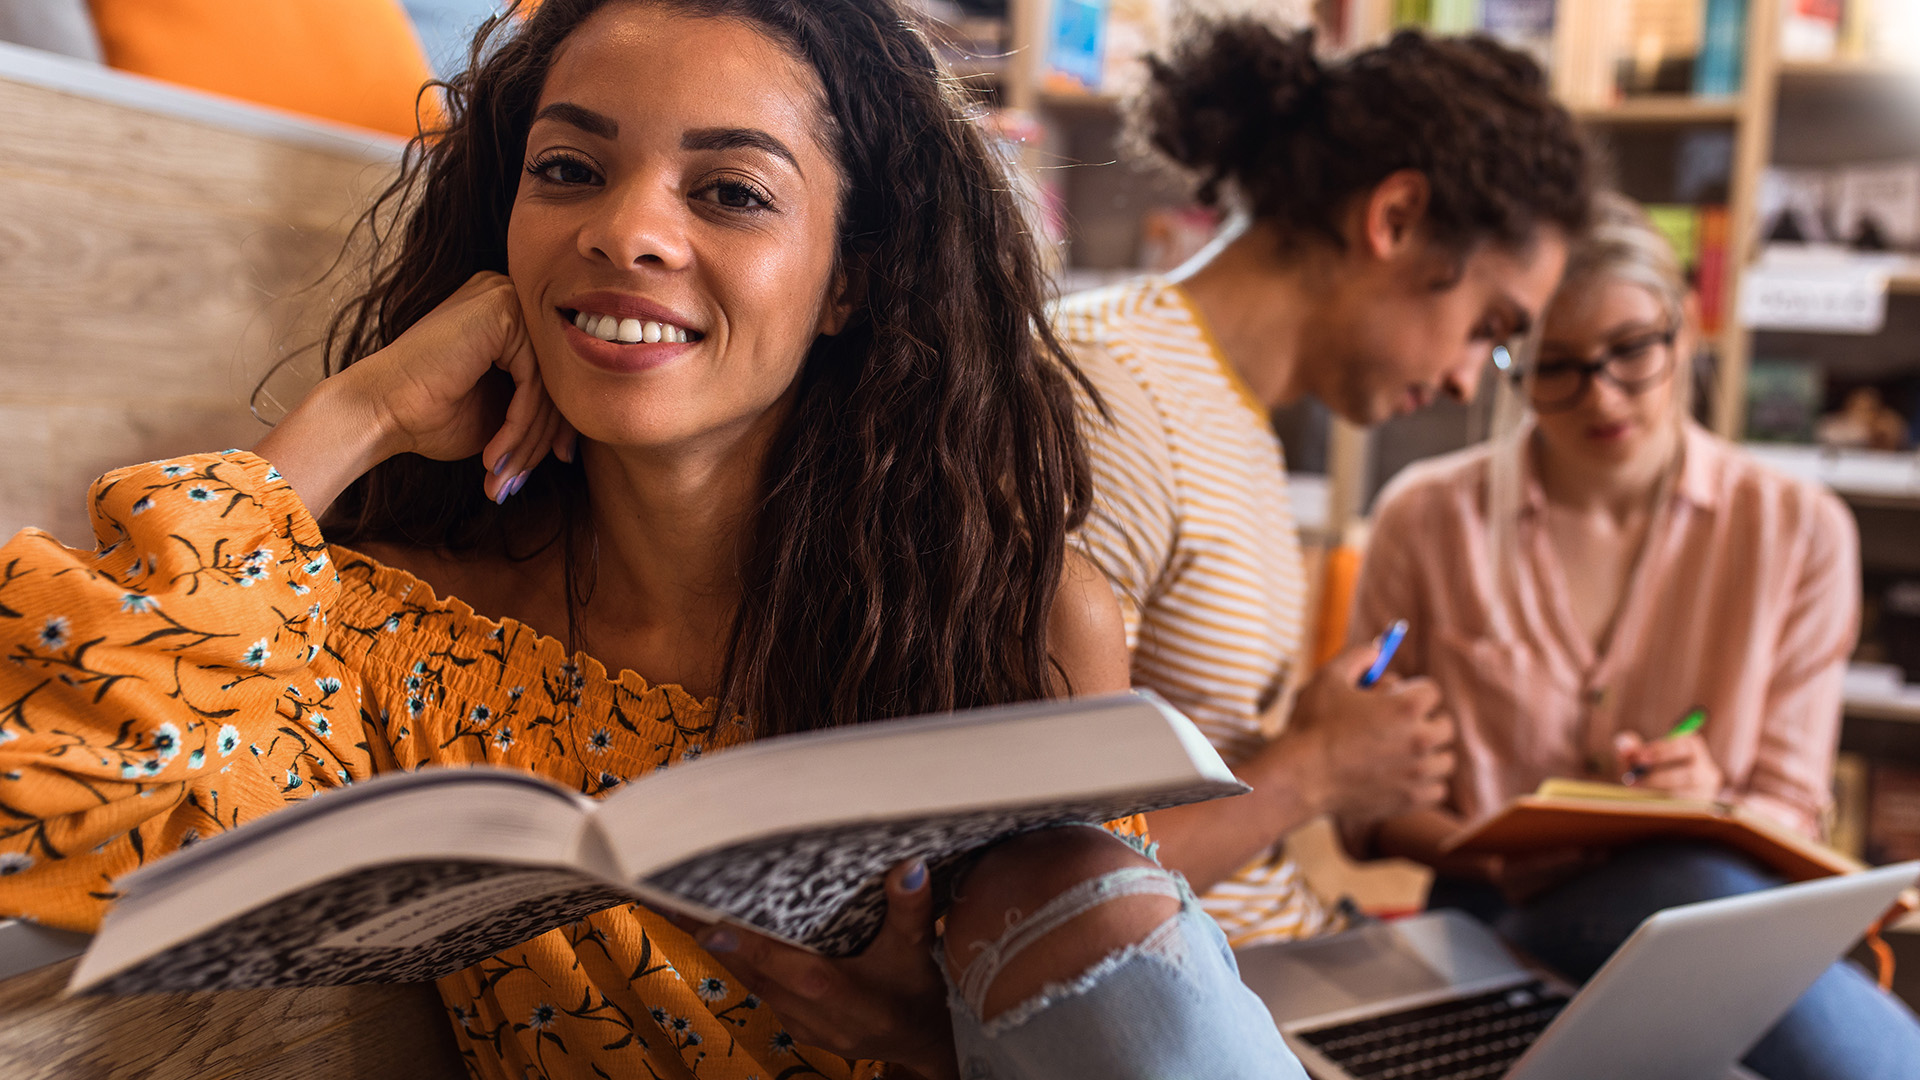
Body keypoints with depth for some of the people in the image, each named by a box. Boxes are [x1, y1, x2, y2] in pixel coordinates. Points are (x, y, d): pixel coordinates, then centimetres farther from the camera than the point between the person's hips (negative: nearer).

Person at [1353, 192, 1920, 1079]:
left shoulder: (1798, 531, 5)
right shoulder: (1426, 520, 1)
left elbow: (1790, 809, 8)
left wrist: (1711, 812, -16)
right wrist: (1491, 857, -15)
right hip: (1494, 922, -1)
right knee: (1695, 887, -35)